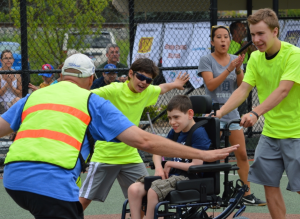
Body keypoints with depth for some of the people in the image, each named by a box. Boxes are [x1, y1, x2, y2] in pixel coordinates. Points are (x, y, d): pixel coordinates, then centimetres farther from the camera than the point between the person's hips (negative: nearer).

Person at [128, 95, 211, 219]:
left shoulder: (198, 133, -11)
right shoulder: (175, 132, 15)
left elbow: (197, 165, -17)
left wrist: (170, 164, -5)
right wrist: (159, 168, 0)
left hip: (188, 179, -8)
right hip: (172, 175, 8)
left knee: (153, 191, -33)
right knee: (134, 189, -14)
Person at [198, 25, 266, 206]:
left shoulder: (235, 59, 8)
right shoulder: (207, 60, -5)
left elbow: (242, 86, 1)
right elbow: (210, 85, -16)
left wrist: (238, 69, -16)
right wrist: (229, 69, -23)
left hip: (232, 113, 5)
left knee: (242, 154, 4)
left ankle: (247, 194, 11)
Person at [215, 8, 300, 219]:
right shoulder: (255, 58, 4)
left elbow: (282, 90, -27)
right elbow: (243, 89, 0)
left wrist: (256, 113, -39)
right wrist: (220, 113, -15)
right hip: (270, 132, 6)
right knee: (270, 185, 4)